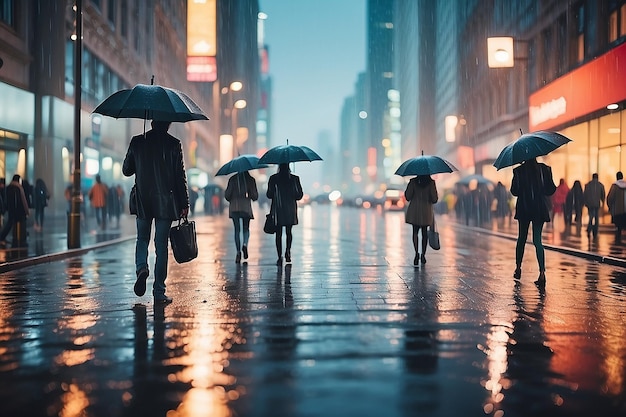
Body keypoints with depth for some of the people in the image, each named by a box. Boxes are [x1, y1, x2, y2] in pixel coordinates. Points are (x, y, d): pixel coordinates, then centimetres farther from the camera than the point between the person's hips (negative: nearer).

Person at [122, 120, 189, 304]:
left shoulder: (137, 142, 1)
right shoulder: (173, 144, -5)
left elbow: (126, 170, 9)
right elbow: (180, 177, -5)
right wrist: (184, 204, 0)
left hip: (143, 202, 2)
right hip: (165, 202, -1)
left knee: (142, 239, 20)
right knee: (161, 245, 4)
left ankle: (141, 267, -11)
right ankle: (159, 292, 5)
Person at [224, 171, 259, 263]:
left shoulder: (232, 179, 1)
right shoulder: (251, 180, 0)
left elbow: (227, 195, 0)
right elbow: (255, 197, 0)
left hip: (234, 208, 0)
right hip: (246, 207, 0)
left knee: (237, 230, 7)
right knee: (246, 229, 14)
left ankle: (238, 251, -2)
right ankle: (245, 244, -14)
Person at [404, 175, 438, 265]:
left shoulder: (413, 182, -5)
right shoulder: (431, 183, -6)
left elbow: (407, 197, -4)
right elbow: (434, 199, -7)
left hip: (414, 211, 0)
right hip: (426, 211, 0)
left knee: (415, 232, 8)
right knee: (424, 232, 13)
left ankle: (417, 252, -12)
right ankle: (423, 255, 13)